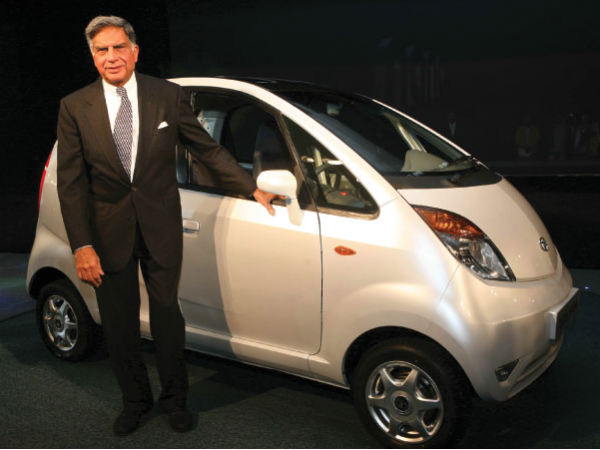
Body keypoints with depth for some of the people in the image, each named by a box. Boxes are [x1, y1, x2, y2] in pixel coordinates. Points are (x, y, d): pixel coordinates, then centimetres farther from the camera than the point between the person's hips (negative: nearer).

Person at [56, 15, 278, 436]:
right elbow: (71, 181, -4)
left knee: (167, 316, 10)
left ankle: (174, 397, 32)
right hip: (109, 233, 1)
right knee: (119, 324, 12)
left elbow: (208, 149, 5)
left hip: (160, 227, 0)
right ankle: (135, 399, 35)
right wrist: (82, 246, -11)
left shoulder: (168, 96, -3)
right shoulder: (75, 107, -3)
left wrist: (253, 188, 3)